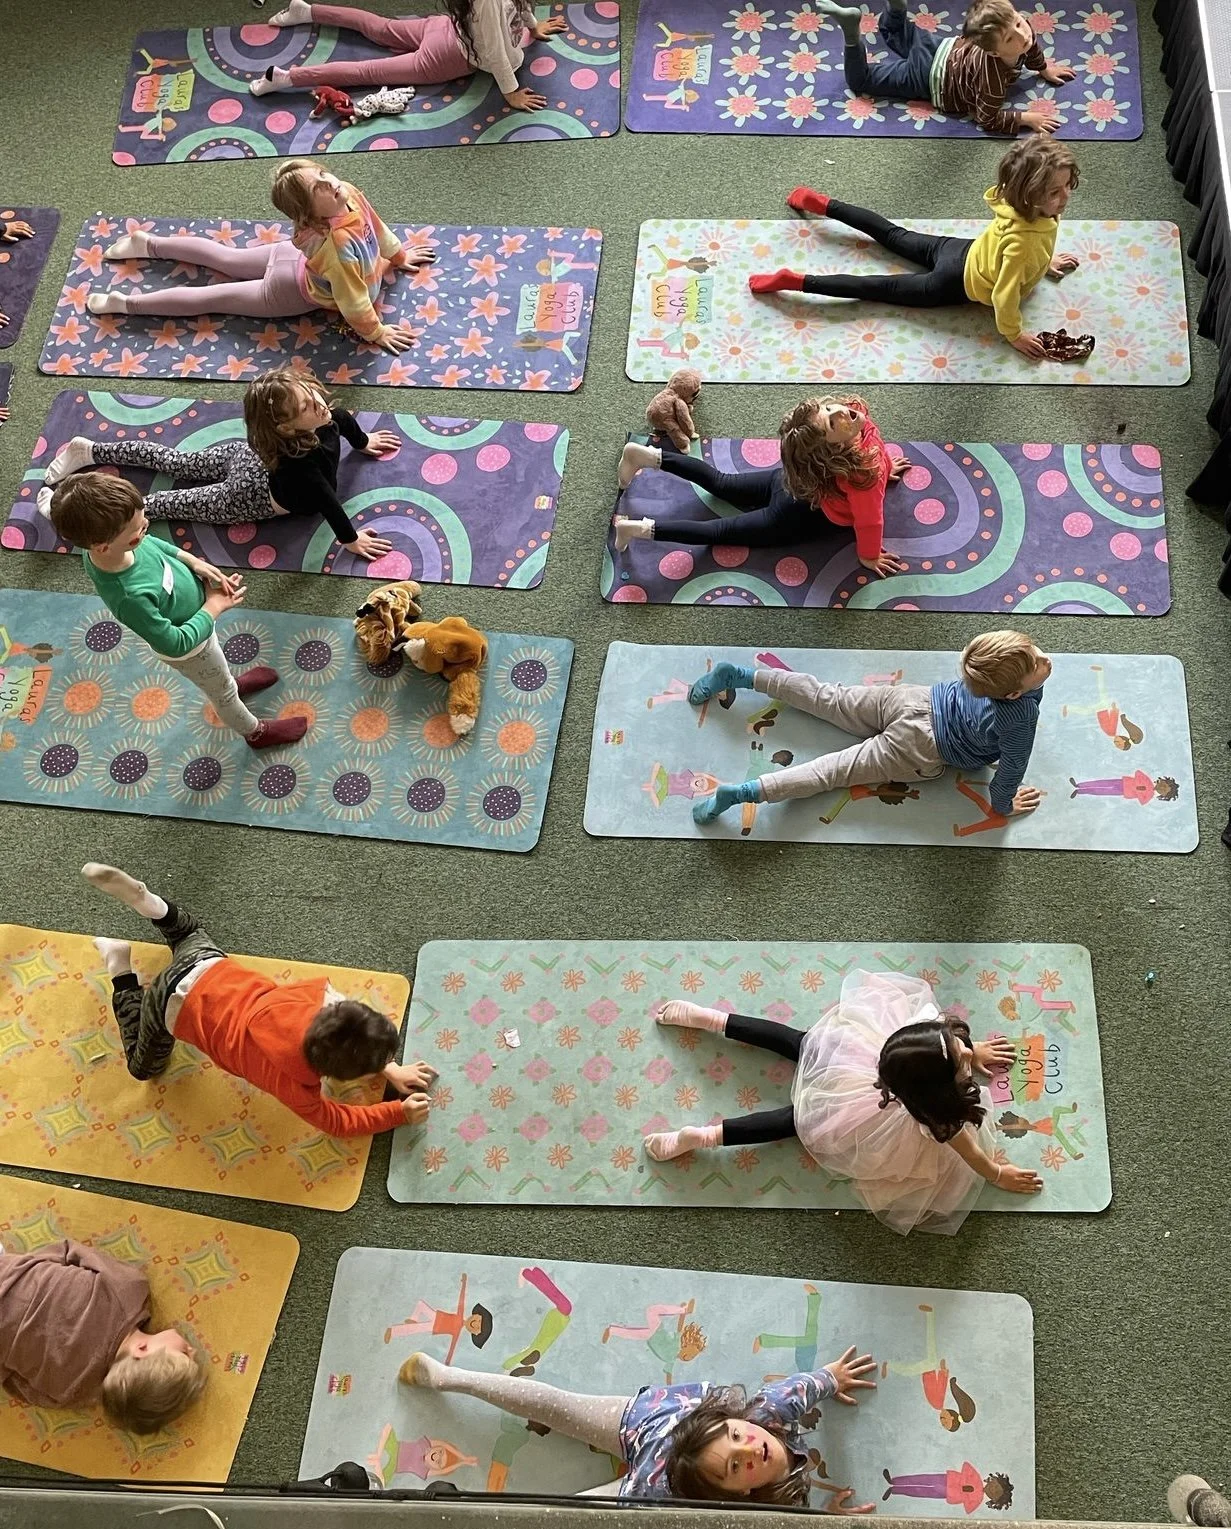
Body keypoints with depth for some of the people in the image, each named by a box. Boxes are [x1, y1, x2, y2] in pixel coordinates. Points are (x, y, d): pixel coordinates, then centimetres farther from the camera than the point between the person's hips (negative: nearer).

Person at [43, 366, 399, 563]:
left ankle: (91, 451, 38)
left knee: (177, 462, 23)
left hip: (247, 456, 7)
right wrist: (350, 539, -21)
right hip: (248, 496, -7)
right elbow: (325, 498, -34)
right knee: (169, 504, 6)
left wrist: (363, 442, 21)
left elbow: (343, 416, 1)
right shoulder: (301, 460, -45)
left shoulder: (321, 411, -23)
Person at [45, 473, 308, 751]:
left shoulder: (101, 539, -26)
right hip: (189, 647, -6)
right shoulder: (131, 597, -46)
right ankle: (256, 732, 53)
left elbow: (151, 543, -2)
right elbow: (176, 644, -32)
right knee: (222, 693, 25)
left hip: (189, 603, 6)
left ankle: (232, 684, 68)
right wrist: (214, 607, -23)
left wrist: (191, 560, -13)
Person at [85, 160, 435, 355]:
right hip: (296, 293, -7)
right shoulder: (337, 243, -47)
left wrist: (398, 254, 14)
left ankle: (149, 244, 42)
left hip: (294, 257, 7)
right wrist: (376, 332, -20)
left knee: (226, 259, 28)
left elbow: (375, 224, 0)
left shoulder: (349, 194, -24)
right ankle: (127, 303, 16)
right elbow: (352, 300, -35)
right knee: (213, 298, 6)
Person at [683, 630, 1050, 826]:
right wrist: (1003, 804, 2)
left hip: (920, 699, 6)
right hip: (918, 748, -6)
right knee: (832, 771, -5)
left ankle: (737, 675, 19)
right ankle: (740, 793, -15)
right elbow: (1010, 770, -17)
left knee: (828, 698, 16)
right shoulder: (1020, 720, -30)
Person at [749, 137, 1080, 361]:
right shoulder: (1022, 240, -41)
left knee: (894, 235, 25)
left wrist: (1043, 261, 22)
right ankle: (796, 281, -4)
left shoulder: (1033, 207, -15)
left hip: (963, 251, 8)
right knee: (880, 288, -1)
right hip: (957, 282, -8)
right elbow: (1004, 295, -33)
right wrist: (1013, 334, -18)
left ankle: (822, 204, 37)